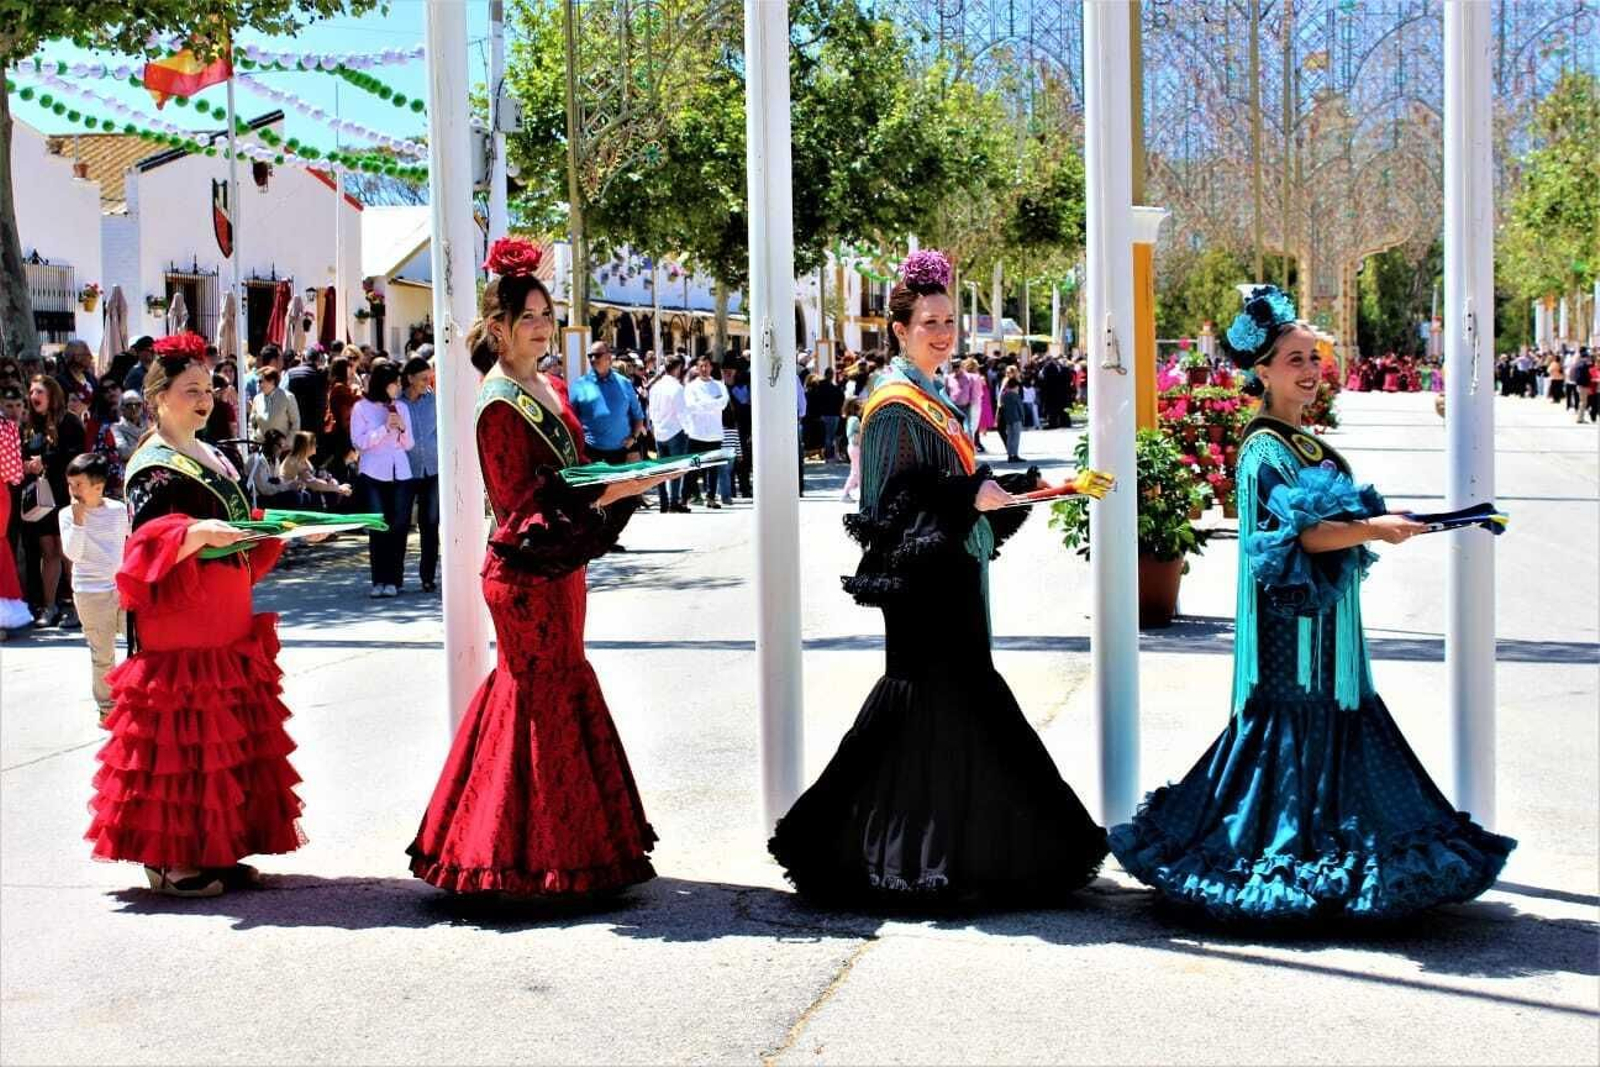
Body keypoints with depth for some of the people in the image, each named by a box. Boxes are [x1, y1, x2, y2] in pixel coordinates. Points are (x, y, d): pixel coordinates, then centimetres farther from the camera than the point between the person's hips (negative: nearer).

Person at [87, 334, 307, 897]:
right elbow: (148, 543, -20)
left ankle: (215, 850, 19)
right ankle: (168, 861, 2)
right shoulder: (154, 466, -10)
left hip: (225, 621, 9)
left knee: (227, 736, 11)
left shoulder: (211, 456, 17)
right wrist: (199, 531, -35)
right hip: (179, 627, -9)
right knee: (180, 740, -5)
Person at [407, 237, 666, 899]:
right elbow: (521, 501, -18)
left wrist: (621, 481, 6)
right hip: (526, 571, -9)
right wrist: (606, 495, -25)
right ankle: (544, 857, 4)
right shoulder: (500, 404, -14)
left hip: (560, 565, 9)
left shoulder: (550, 388, 13)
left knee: (528, 689, 13)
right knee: (548, 695, -4)